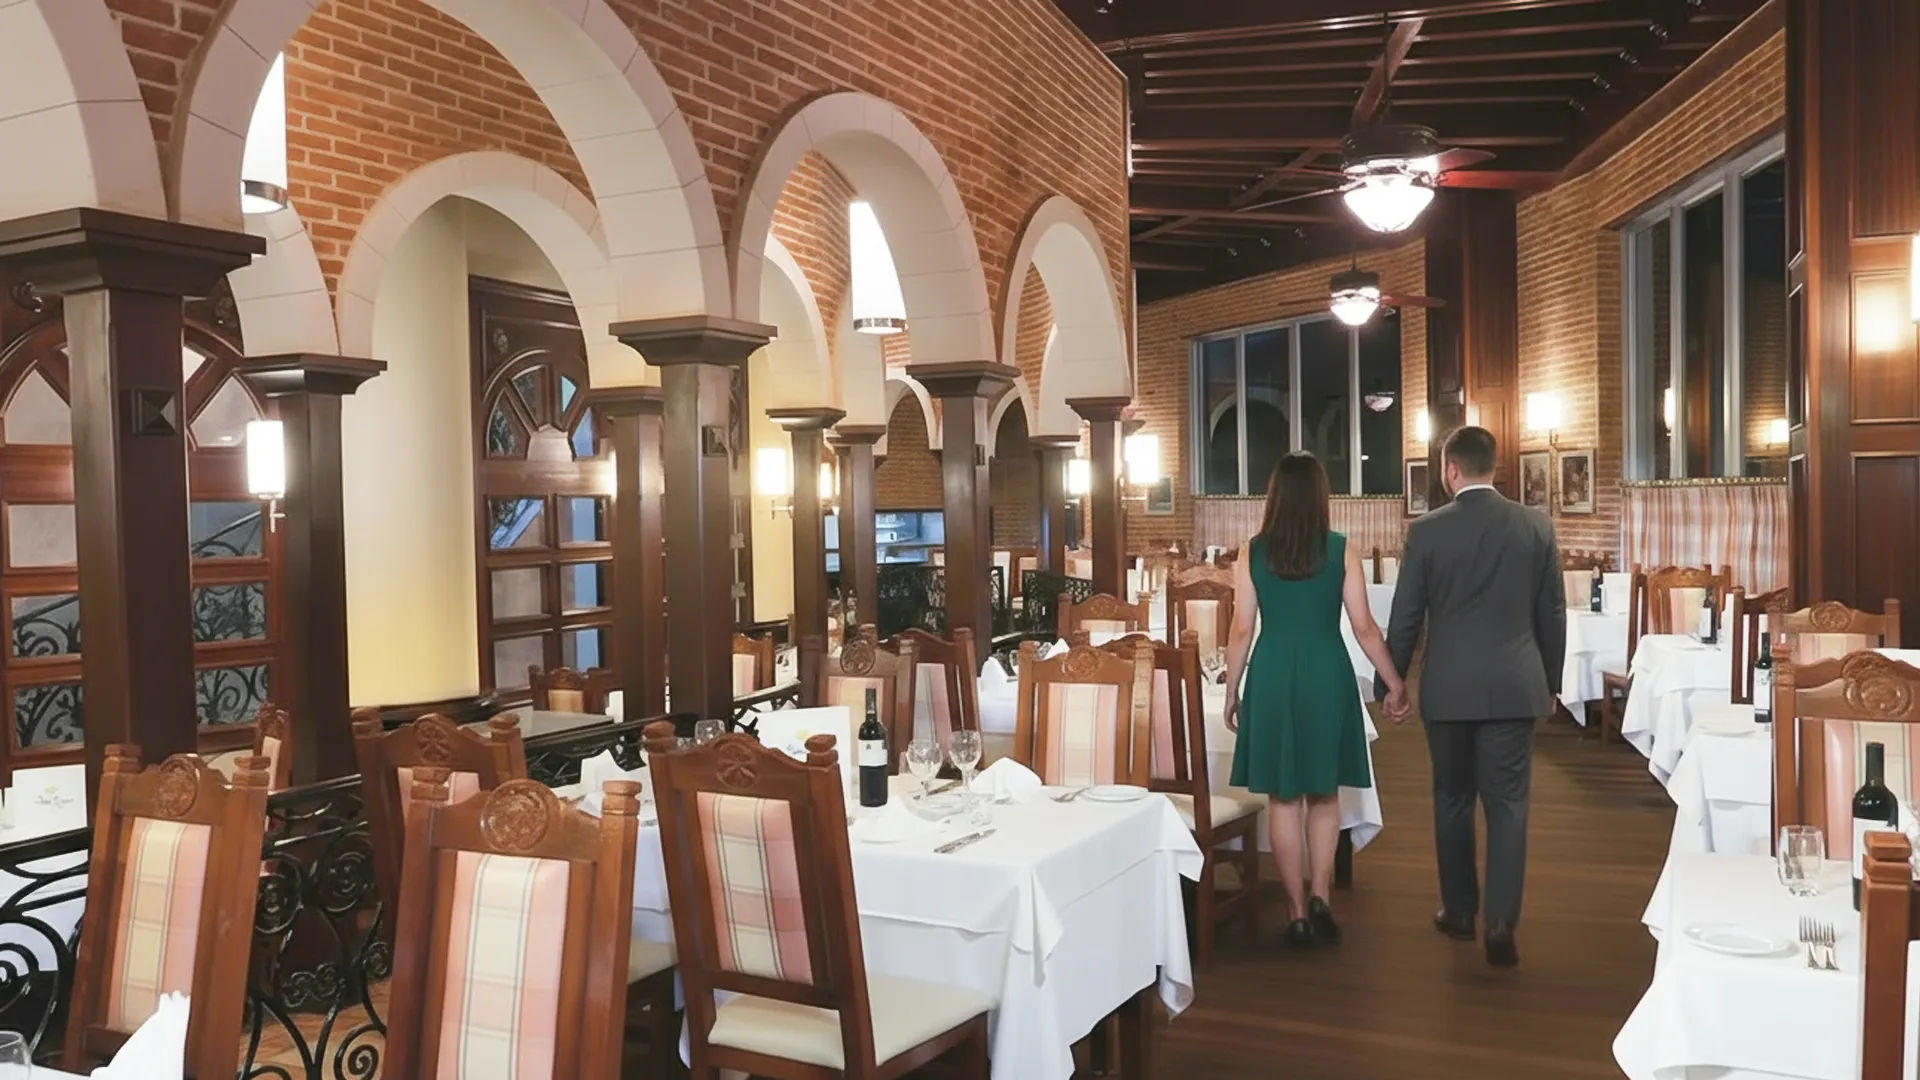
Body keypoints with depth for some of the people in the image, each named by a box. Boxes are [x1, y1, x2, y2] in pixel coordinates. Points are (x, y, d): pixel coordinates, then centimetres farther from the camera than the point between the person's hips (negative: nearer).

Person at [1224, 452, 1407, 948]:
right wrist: (1395, 683, 11)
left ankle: (1298, 914, 13)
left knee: (1283, 798, 9)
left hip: (1272, 677, 0)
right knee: (1324, 794, 16)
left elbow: (1241, 631, 0)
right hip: (1327, 675, 0)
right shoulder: (1341, 550, -2)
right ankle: (1320, 898, 4)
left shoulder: (1252, 552, -2)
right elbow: (1365, 627, -1)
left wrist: (1231, 692, 10)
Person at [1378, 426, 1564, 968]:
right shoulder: (1536, 525, -1)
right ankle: (1501, 923, -2)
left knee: (1452, 800, 14)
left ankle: (1459, 911, 24)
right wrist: (1551, 682, 17)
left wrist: (1392, 684, 9)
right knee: (1507, 804, 4)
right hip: (1514, 686, 1)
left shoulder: (1426, 530, -7)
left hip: (1447, 688, -1)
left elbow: (1406, 617, -3)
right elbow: (1552, 614, 5)